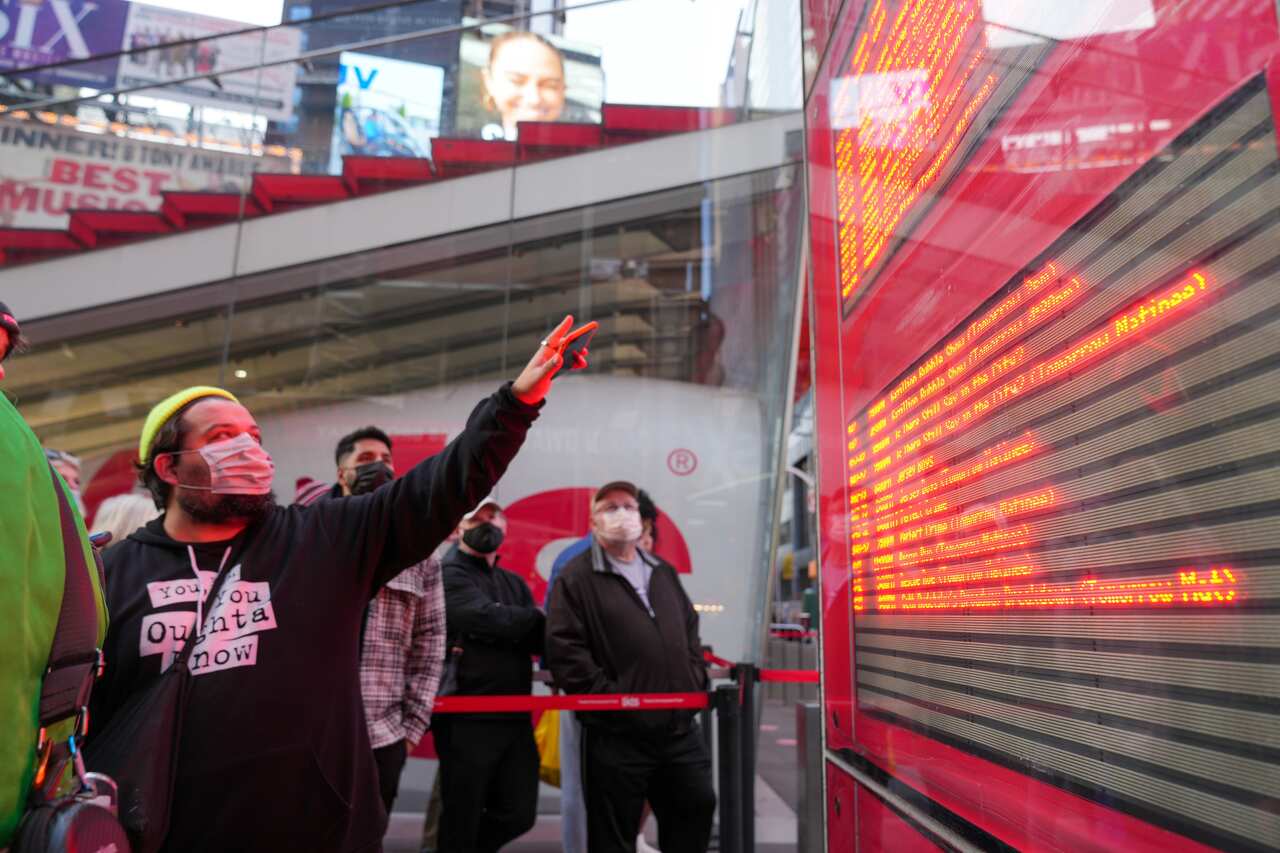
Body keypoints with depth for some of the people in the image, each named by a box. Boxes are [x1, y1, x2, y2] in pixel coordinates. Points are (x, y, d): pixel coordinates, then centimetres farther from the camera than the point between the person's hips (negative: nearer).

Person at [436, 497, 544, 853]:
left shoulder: (514, 583, 16)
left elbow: (541, 639, 4)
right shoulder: (448, 575, -6)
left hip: (515, 718, 7)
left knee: (518, 815, 12)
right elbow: (488, 620, -22)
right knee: (462, 822, 5)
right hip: (467, 720, -6)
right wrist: (533, 617, -7)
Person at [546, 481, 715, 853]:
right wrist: (610, 698, -16)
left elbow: (690, 630, 22)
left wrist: (695, 682, 9)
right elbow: (563, 649, -14)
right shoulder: (577, 577, -6)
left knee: (696, 808, 16)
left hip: (681, 728, 6)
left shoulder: (663, 571, 15)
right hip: (617, 735, -5)